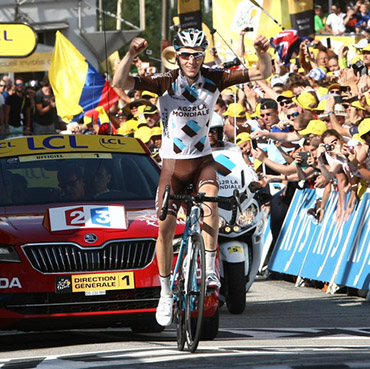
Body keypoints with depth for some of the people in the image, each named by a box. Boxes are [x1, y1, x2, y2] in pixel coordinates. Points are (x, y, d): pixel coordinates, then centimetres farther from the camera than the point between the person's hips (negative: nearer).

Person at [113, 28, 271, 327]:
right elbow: (120, 82, -24)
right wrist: (131, 55, -41)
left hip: (203, 160, 0)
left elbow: (262, 73, -9)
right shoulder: (166, 83, -13)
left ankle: (210, 269, -23)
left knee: (210, 198, -32)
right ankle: (166, 293, 10)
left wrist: (263, 52, -30)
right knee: (165, 228, -6)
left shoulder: (214, 79, -8)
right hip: (173, 164, 0)